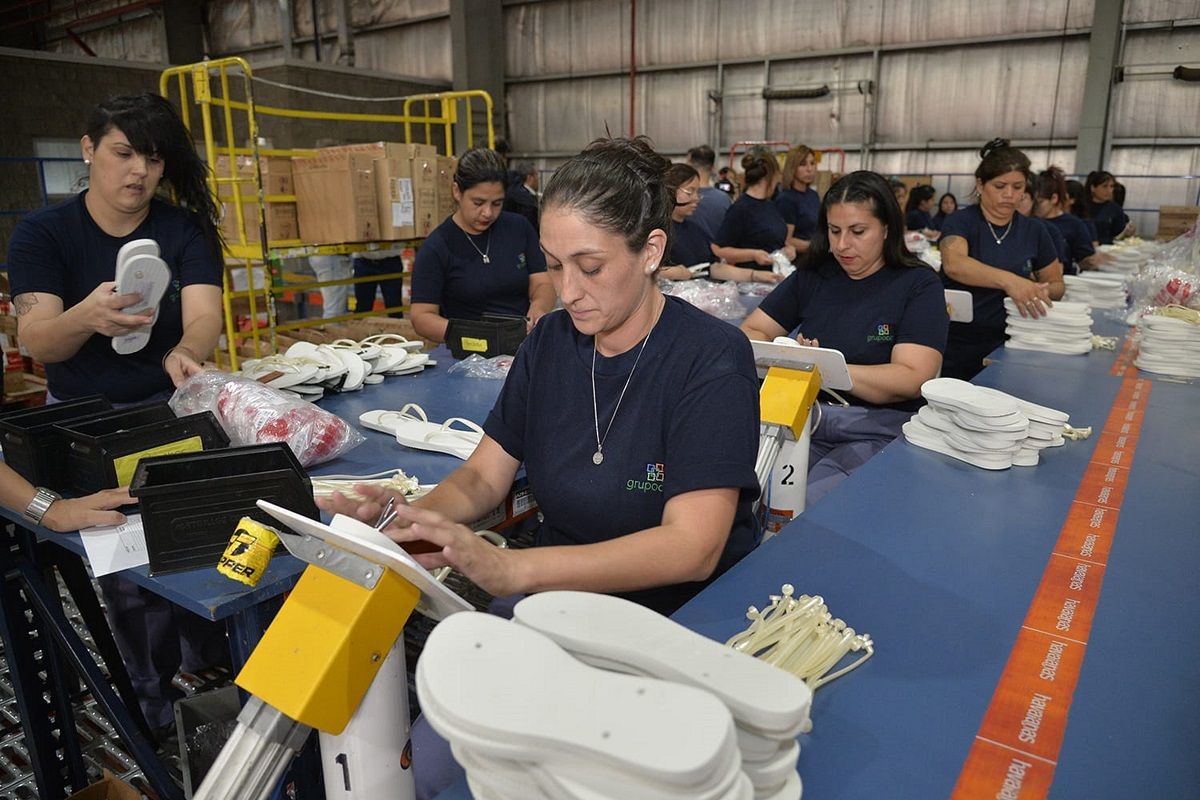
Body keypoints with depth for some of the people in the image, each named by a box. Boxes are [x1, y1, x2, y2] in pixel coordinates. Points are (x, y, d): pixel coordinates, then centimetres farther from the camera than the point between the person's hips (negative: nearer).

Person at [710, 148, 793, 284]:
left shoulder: (770, 206, 18)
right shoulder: (740, 209, -9)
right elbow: (718, 250, -13)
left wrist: (788, 248, 9)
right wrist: (753, 255, -20)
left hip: (778, 276, 8)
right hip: (750, 280, -8)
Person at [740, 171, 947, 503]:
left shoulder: (919, 284, 2)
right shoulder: (812, 276, 15)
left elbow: (912, 380, -10)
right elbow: (751, 332, 12)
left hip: (880, 430, -3)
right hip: (805, 414, 4)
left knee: (807, 508, -31)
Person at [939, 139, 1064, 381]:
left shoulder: (1034, 231, 6)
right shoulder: (960, 222, -6)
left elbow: (1057, 284, 15)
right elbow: (954, 264, -26)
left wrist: (1042, 291, -8)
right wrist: (1008, 280, -41)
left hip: (1004, 350, 3)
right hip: (954, 349, -3)